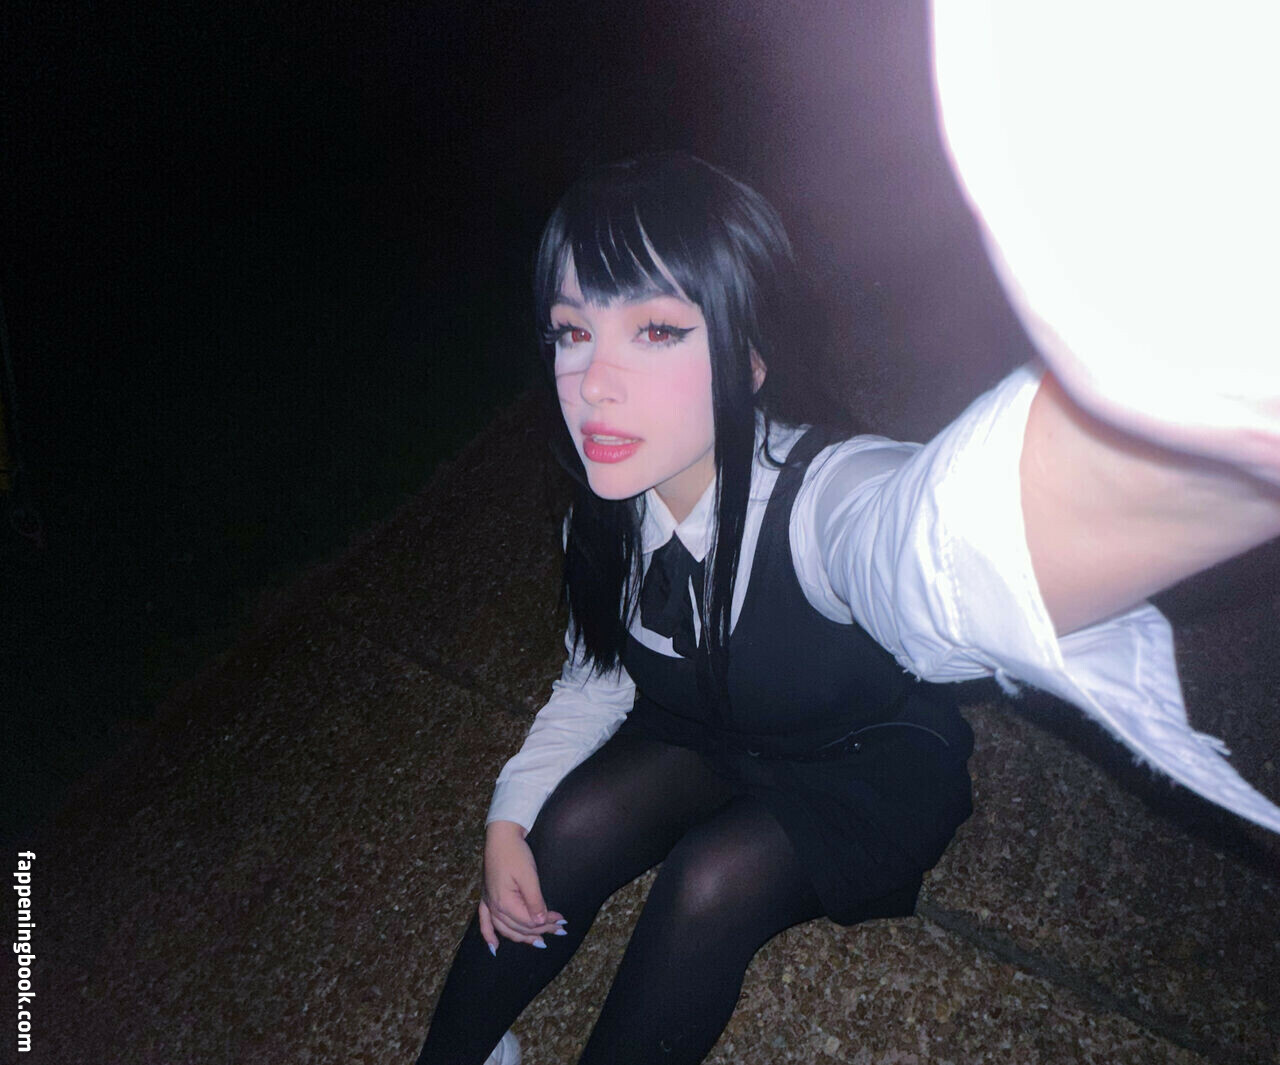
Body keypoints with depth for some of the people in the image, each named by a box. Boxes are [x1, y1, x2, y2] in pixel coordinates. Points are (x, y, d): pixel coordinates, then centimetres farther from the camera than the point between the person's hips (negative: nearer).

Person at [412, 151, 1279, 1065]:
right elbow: (597, 676, 1)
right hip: (711, 740, 5)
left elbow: (929, 543, -63)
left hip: (872, 767, -4)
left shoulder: (823, 494, -37)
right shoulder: (610, 517, -17)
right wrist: (509, 816, -12)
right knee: (573, 824, -18)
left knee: (716, 880, -26)